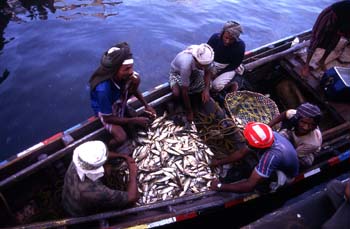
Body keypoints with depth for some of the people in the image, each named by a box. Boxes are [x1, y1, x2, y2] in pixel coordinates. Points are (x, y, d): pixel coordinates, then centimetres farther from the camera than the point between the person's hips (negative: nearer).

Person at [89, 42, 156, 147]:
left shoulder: (124, 74, -26)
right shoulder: (103, 89, -42)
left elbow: (134, 89, -2)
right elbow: (107, 118, -28)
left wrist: (146, 105, -11)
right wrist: (134, 120, -26)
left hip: (119, 101, 5)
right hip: (105, 111, -5)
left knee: (136, 79, -21)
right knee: (121, 138, -28)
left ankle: (123, 106, 6)